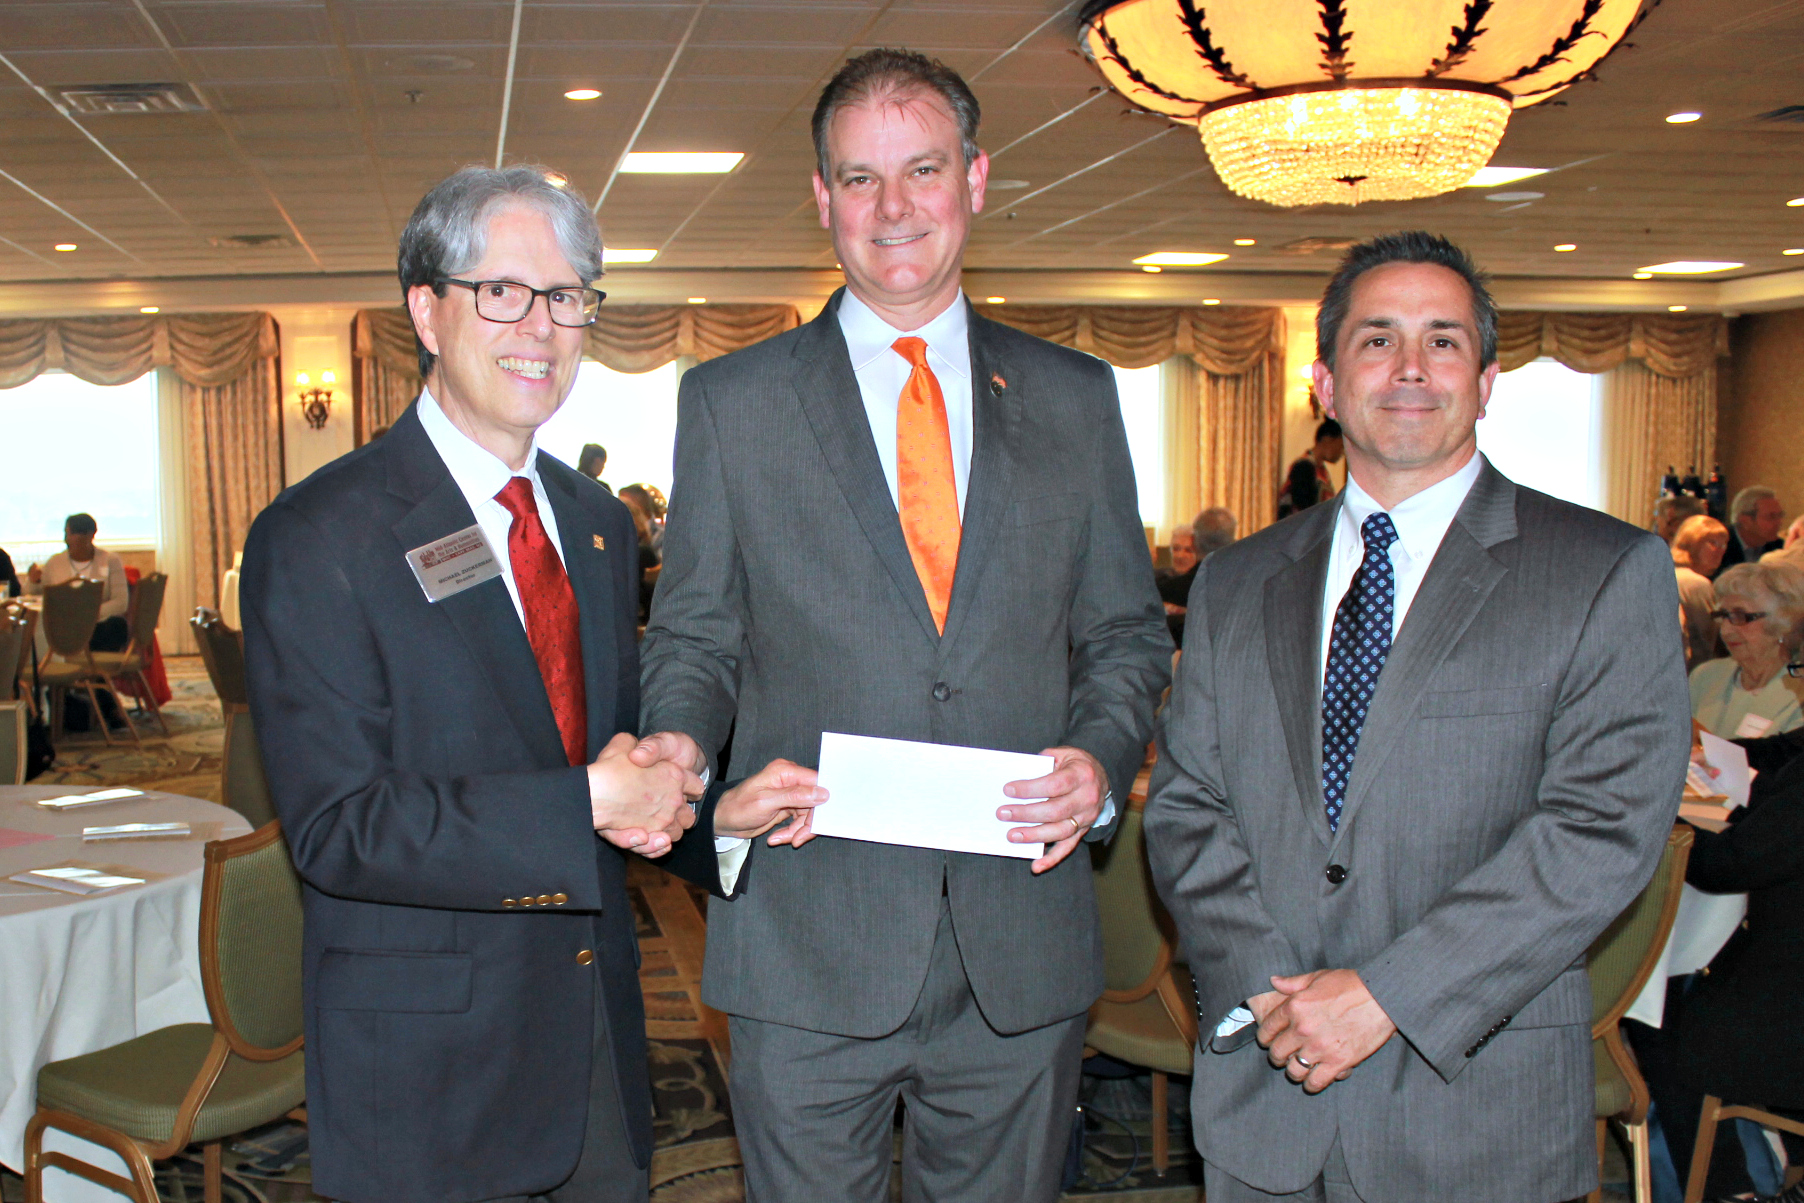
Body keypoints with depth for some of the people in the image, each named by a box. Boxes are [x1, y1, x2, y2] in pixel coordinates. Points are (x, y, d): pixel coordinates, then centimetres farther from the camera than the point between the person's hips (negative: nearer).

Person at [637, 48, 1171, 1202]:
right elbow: (694, 640, 6)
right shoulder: (730, 403, 3)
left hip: (1024, 951, 2)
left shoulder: (1076, 399, 7)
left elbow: (1127, 630, 10)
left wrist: (1102, 758, -9)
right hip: (809, 949, -1)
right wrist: (683, 746, -15)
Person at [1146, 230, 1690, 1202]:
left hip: (1478, 1098, -2)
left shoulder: (1612, 576, -4)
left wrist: (1386, 993, -17)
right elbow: (1185, 805, 4)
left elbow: (1607, 827, -12)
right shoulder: (1234, 585, 8)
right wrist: (1268, 991, -12)